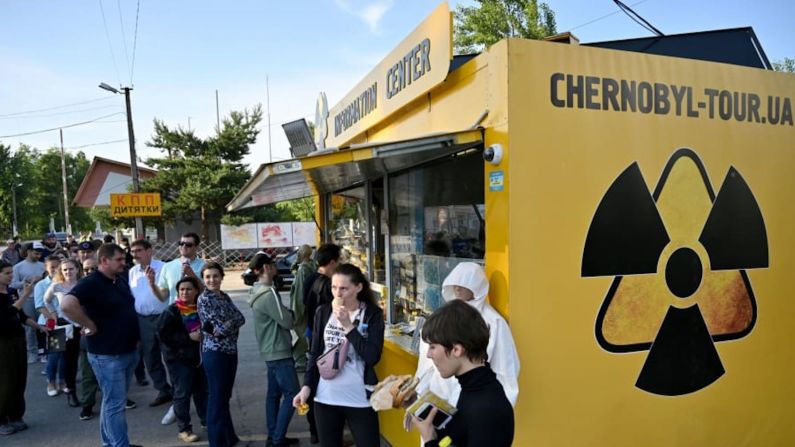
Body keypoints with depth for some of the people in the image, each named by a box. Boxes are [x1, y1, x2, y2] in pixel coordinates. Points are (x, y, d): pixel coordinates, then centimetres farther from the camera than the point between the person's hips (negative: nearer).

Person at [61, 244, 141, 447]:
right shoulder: (90, 283, -17)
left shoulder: (121, 281, 9)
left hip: (130, 351, 8)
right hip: (107, 354, -8)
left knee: (114, 400, 20)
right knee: (115, 403, -1)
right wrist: (90, 326, -24)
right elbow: (67, 305, -33)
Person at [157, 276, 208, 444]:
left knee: (203, 390, 13)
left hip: (199, 356, 5)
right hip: (179, 358, -5)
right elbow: (163, 334, -19)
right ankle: (184, 429, 13)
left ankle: (206, 420, 31)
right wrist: (189, 337, -21)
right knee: (183, 393, 1)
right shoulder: (171, 311, -13)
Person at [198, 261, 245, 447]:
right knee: (217, 397, 3)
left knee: (225, 395, 18)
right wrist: (231, 324, -5)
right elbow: (218, 326, -18)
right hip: (214, 352, -7)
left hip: (230, 350, 7)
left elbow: (240, 318, 0)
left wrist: (224, 327, -11)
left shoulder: (224, 296, 10)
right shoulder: (204, 299, -11)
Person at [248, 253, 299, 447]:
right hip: (279, 352, -10)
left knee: (274, 394, 14)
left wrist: (287, 313, -2)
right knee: (291, 394, -5)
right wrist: (290, 313, 1)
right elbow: (287, 321, -18)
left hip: (270, 351, 10)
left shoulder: (258, 291, 9)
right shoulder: (269, 293, -22)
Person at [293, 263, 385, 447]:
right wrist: (307, 386, 2)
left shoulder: (373, 314, -7)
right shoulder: (323, 312, 1)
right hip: (325, 397, 3)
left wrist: (348, 326, -18)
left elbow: (373, 357, -17)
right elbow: (314, 353, 9)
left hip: (360, 399, -3)